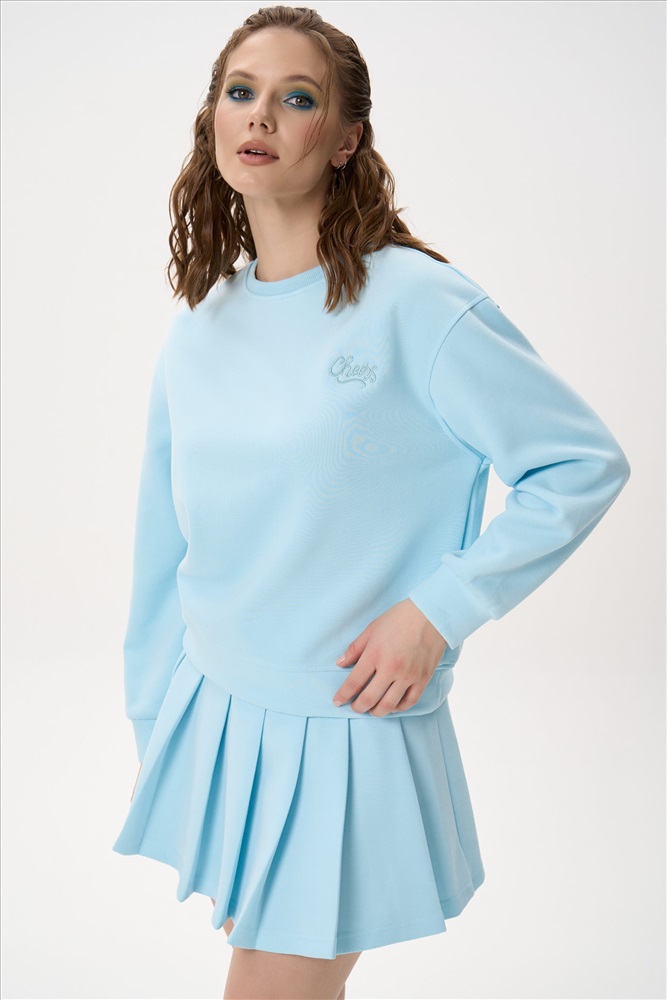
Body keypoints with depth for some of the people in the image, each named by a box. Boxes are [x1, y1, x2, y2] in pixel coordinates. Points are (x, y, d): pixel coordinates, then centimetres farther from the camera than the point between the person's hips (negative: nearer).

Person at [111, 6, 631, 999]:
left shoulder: (415, 303, -14)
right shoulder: (199, 327, 4)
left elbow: (586, 463, -11)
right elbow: (165, 550, 11)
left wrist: (437, 610, -16)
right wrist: (156, 728, 15)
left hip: (343, 731, -6)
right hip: (215, 718, 6)